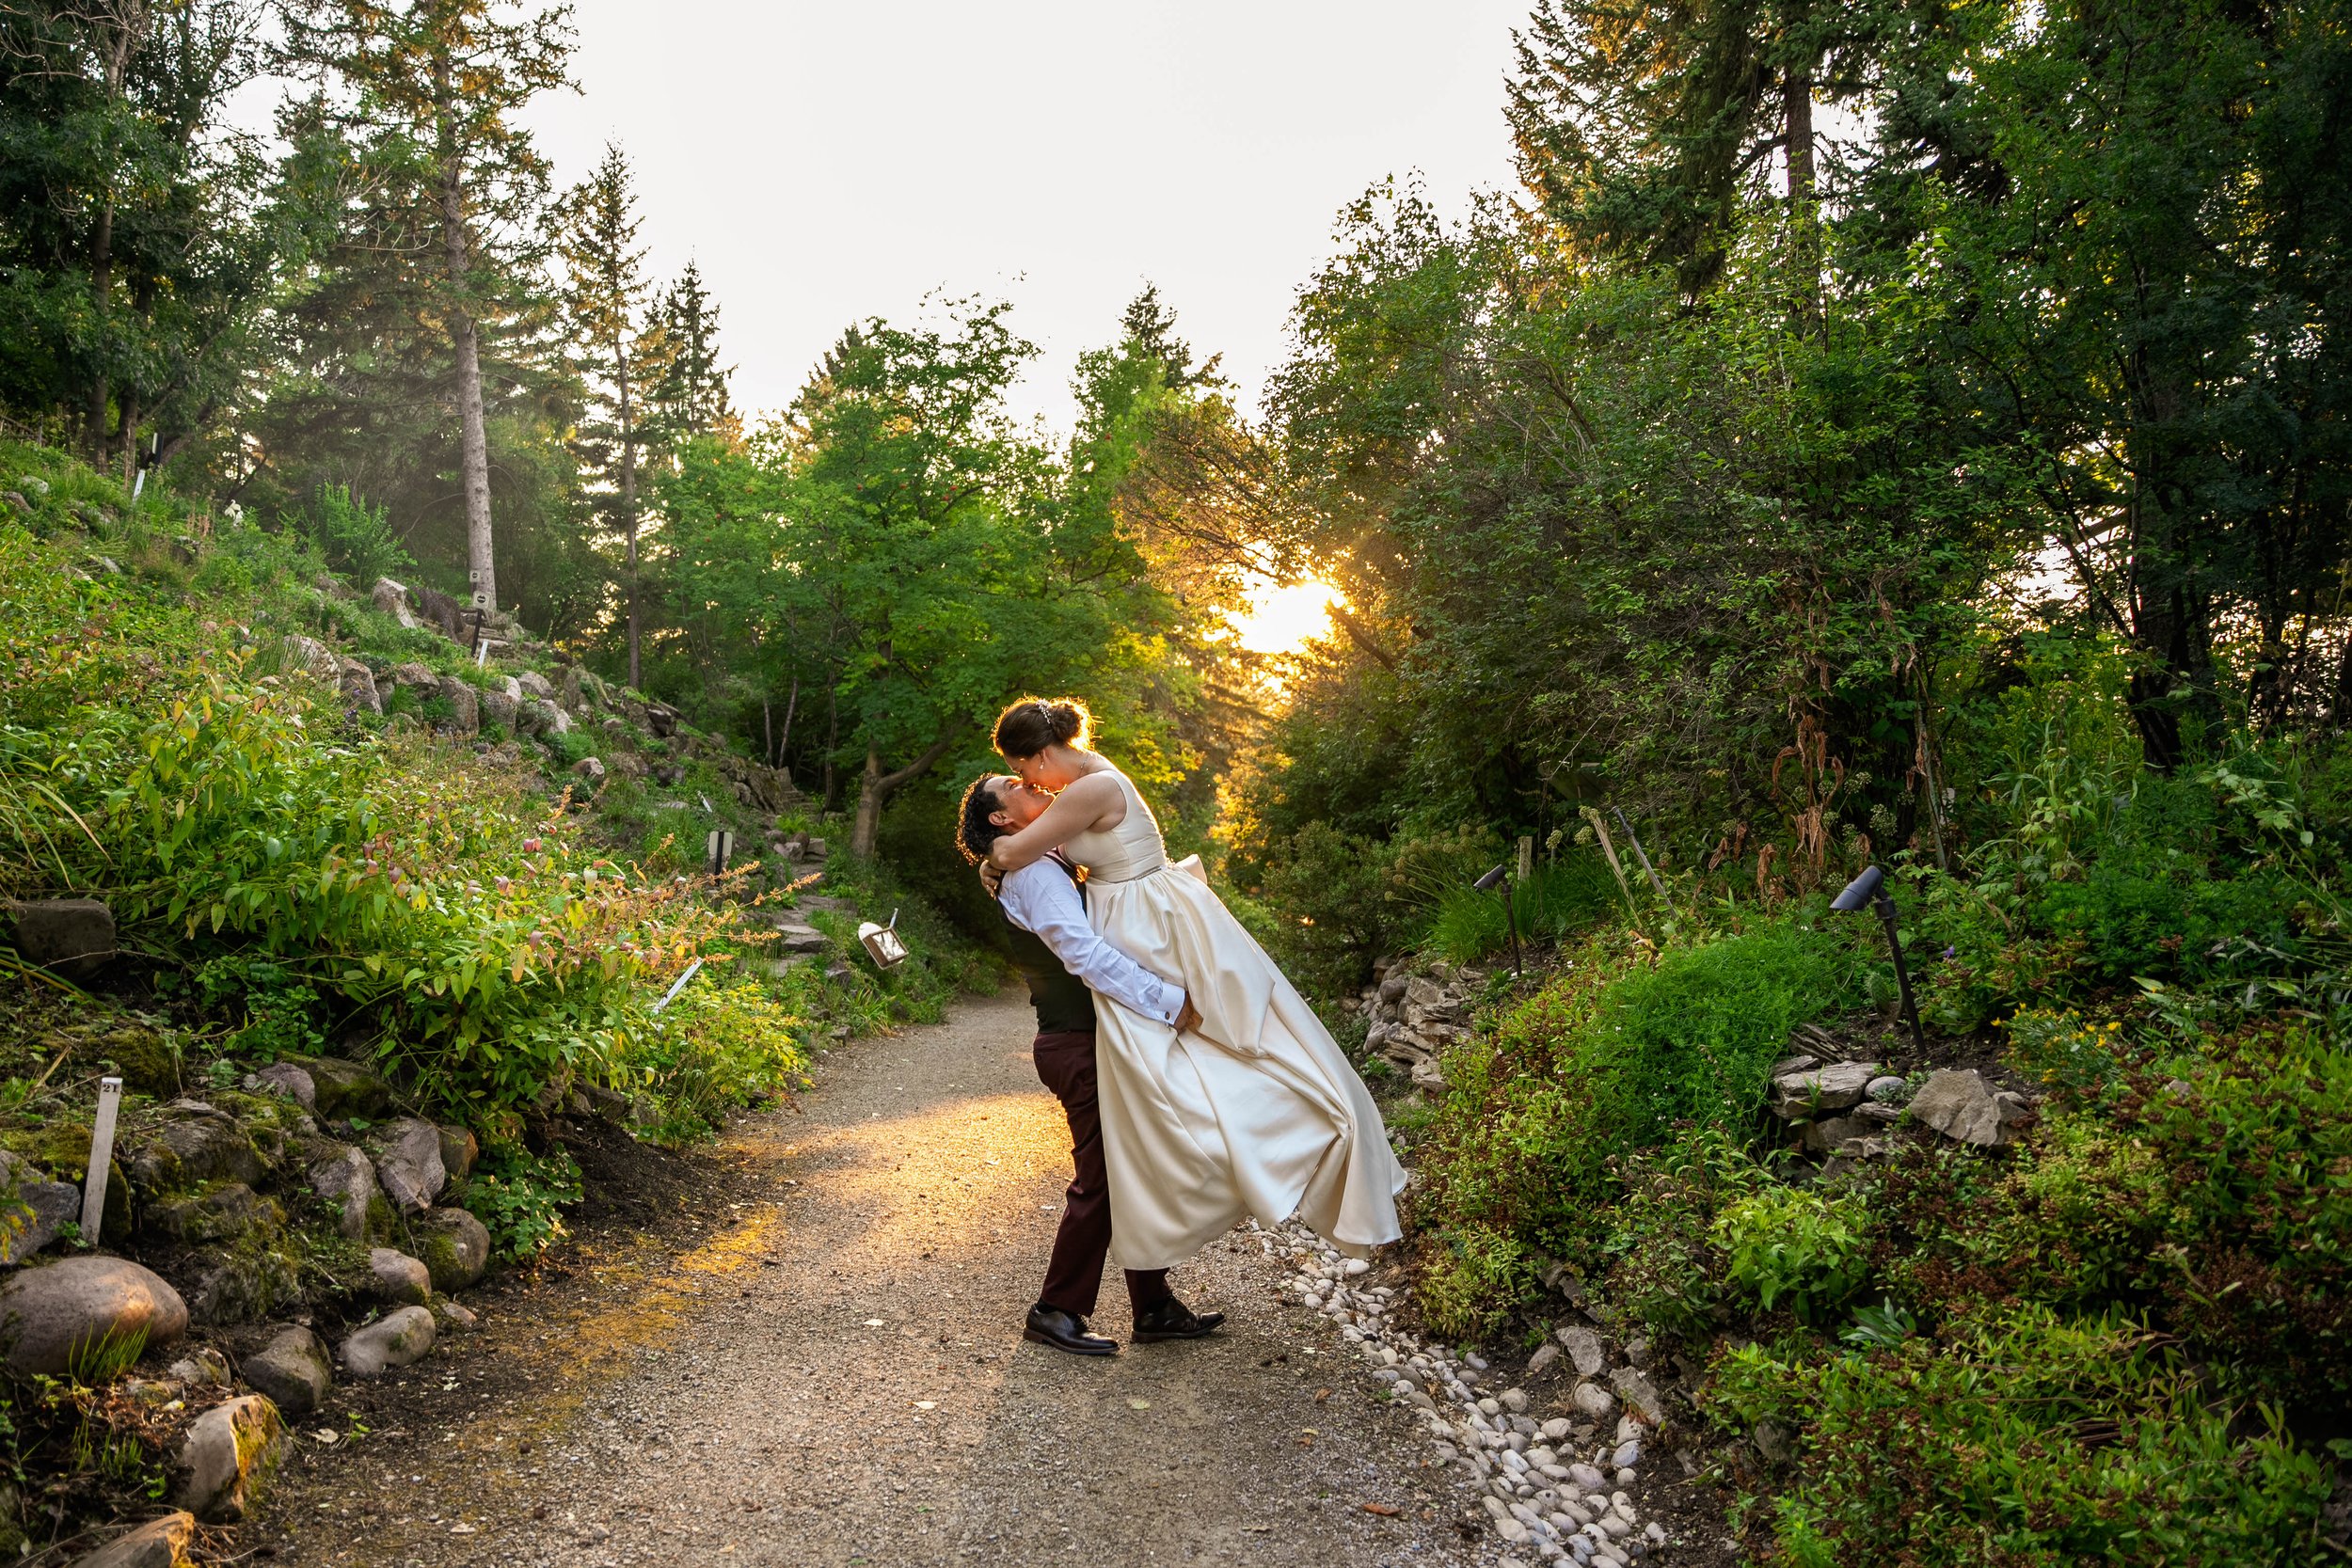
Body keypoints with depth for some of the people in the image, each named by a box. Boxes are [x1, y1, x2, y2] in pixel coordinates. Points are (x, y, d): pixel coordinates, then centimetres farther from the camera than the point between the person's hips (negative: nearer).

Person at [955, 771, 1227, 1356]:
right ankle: (1056, 1312, 13)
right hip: (1080, 1048, -10)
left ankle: (1154, 1308, 22)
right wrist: (1171, 1002, -29)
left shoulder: (1049, 868, 17)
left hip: (1092, 1040, 10)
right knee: (1099, 1181, -1)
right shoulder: (1034, 873, -16)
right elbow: (1087, 955, -28)